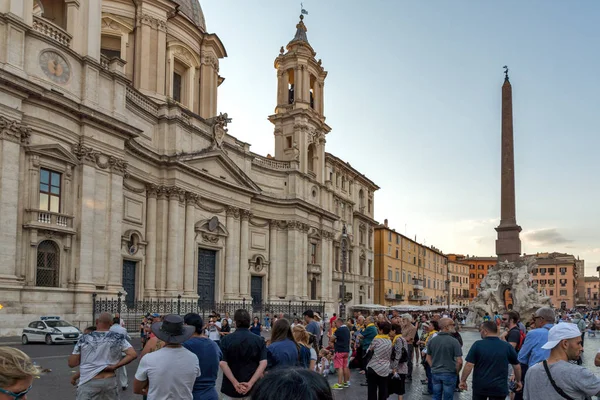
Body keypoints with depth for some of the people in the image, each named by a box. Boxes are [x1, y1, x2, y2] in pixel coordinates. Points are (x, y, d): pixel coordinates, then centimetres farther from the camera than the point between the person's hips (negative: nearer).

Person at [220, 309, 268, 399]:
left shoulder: (226, 340, -6)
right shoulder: (259, 340, -3)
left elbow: (222, 363, -15)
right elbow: (263, 363, -13)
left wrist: (235, 383, -17)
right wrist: (250, 383, -17)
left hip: (231, 387, -1)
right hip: (252, 388, 1)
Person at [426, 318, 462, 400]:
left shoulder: (431, 341, 0)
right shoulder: (454, 341, -15)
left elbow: (428, 358, 8)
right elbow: (459, 361, -15)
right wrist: (456, 372, 0)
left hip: (435, 374, 4)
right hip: (449, 374, -4)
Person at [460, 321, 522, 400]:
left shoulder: (477, 345, -9)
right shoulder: (507, 347, -2)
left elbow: (469, 365, -12)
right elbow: (517, 366, 6)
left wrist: (463, 380, -1)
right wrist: (518, 381, 22)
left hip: (480, 386, -1)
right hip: (499, 387, 1)